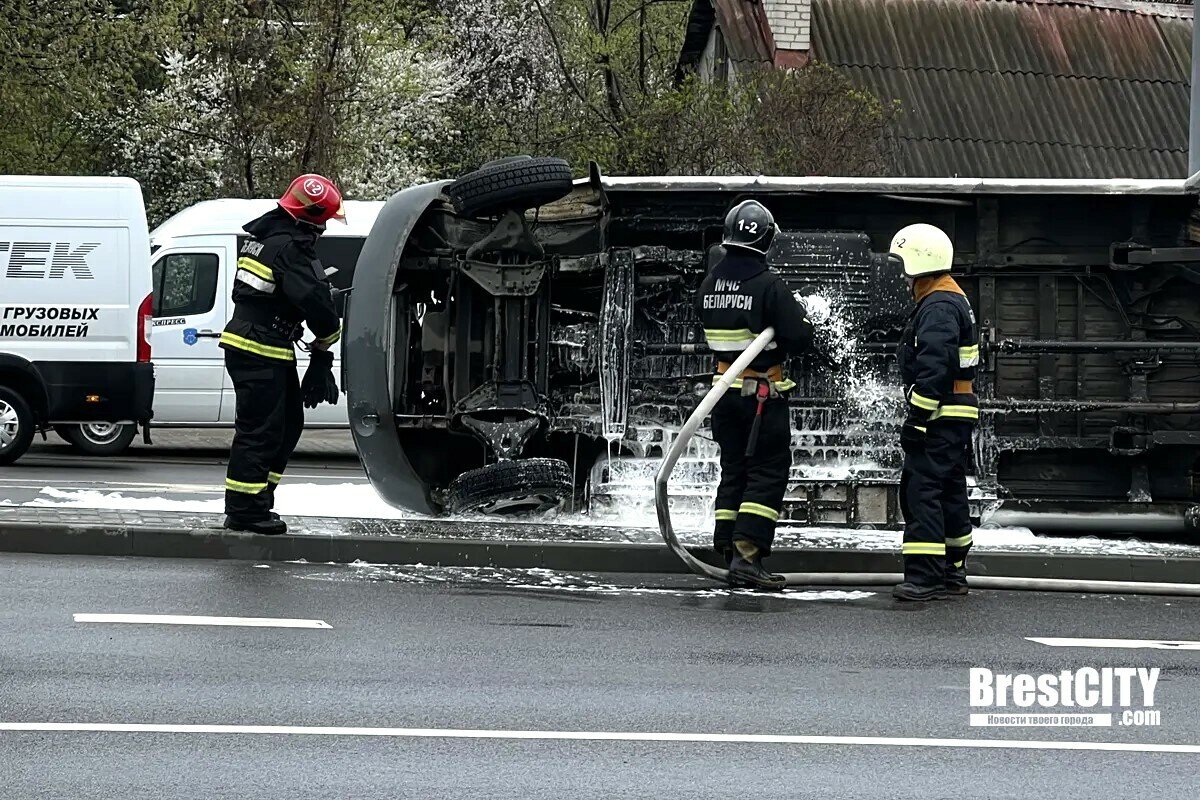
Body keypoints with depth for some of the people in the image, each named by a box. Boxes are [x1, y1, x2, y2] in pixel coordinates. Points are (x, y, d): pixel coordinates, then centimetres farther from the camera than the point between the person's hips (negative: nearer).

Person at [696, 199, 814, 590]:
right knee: (768, 472, -2)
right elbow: (799, 336, -16)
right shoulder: (768, 284, -17)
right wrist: (802, 317, 4)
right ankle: (747, 554, -12)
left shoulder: (709, 284, 5)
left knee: (733, 470, 14)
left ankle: (729, 552, 14)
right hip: (763, 392, -7)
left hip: (724, 385, 7)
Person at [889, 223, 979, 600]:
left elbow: (933, 370, -24)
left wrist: (916, 419, -23)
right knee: (949, 493, 15)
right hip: (956, 417, 11)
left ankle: (925, 576, -16)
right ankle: (953, 573, 22)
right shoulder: (954, 300, 19)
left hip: (940, 417, -11)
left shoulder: (938, 307, -16)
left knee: (921, 492, -13)